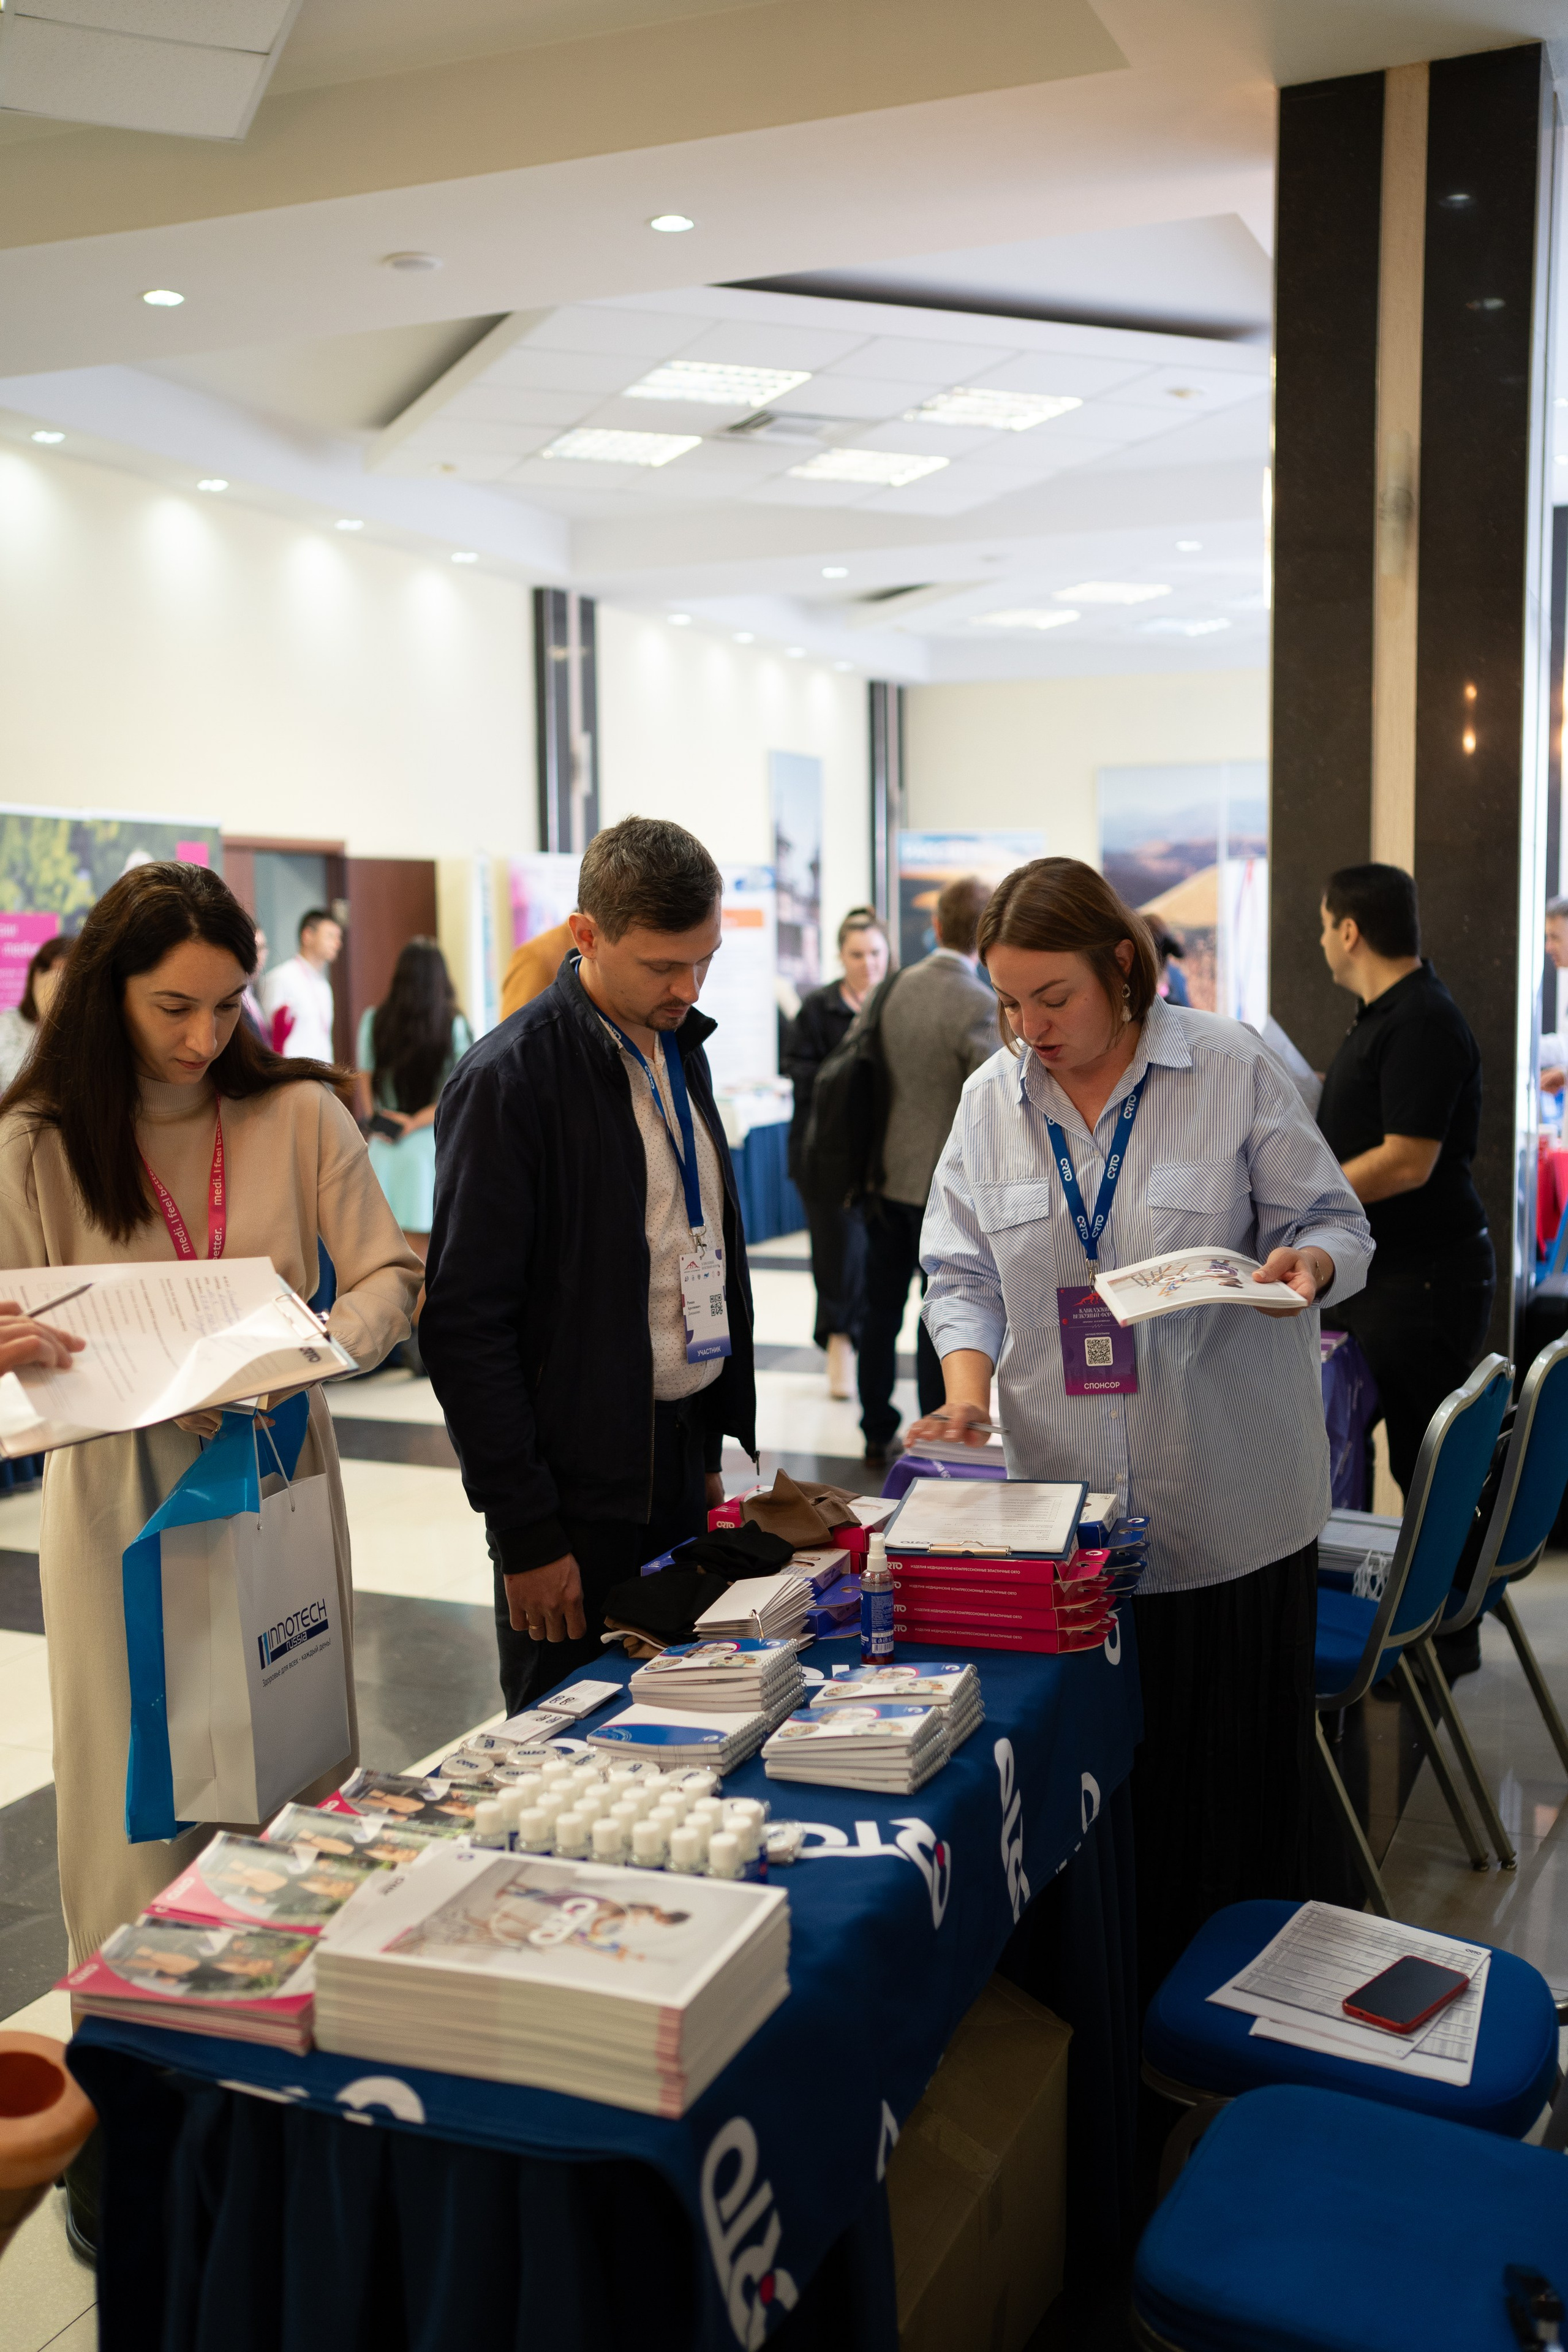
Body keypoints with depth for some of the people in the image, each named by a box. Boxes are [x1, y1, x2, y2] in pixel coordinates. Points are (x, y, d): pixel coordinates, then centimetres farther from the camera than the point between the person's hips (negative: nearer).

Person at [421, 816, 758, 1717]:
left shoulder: (679, 1050, 9)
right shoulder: (508, 1081, -15)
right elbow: (465, 1322, -16)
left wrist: (722, 1441, 13)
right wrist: (526, 1532, -16)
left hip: (687, 1471, 7)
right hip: (581, 1494, -7)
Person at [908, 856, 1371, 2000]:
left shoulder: (1233, 1068, -4)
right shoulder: (992, 1100, 6)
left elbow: (1335, 1225, 1)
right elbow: (963, 1272, 8)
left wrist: (1305, 1265, -21)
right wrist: (969, 1385, -10)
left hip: (1227, 1506, -2)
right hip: (1061, 1502, 3)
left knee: (1230, 1763, 8)